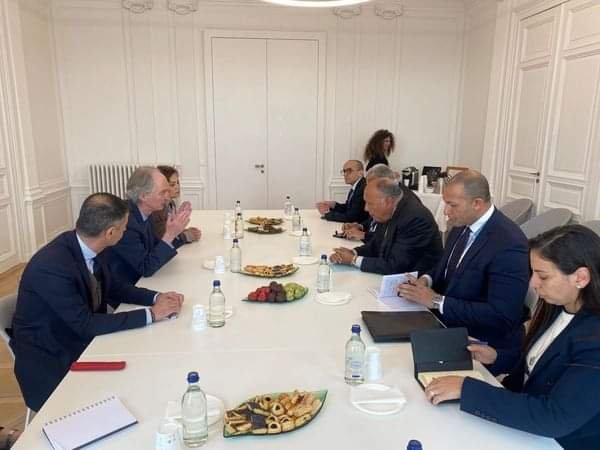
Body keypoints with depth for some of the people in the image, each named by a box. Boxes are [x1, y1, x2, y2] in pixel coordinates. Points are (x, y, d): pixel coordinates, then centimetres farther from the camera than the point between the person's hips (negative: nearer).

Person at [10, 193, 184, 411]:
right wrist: (150, 314, -24)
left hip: (82, 340, 7)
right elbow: (86, 324, -28)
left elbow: (111, 287, 7)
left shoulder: (87, 246, -8)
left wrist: (156, 297, -7)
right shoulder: (52, 267, -31)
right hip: (50, 359, -7)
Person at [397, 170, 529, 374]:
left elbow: (501, 316, -26)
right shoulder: (463, 225, 2)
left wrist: (436, 301, -24)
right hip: (449, 328, 7)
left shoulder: (509, 244, -23)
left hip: (483, 350, -7)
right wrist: (426, 280, -5)